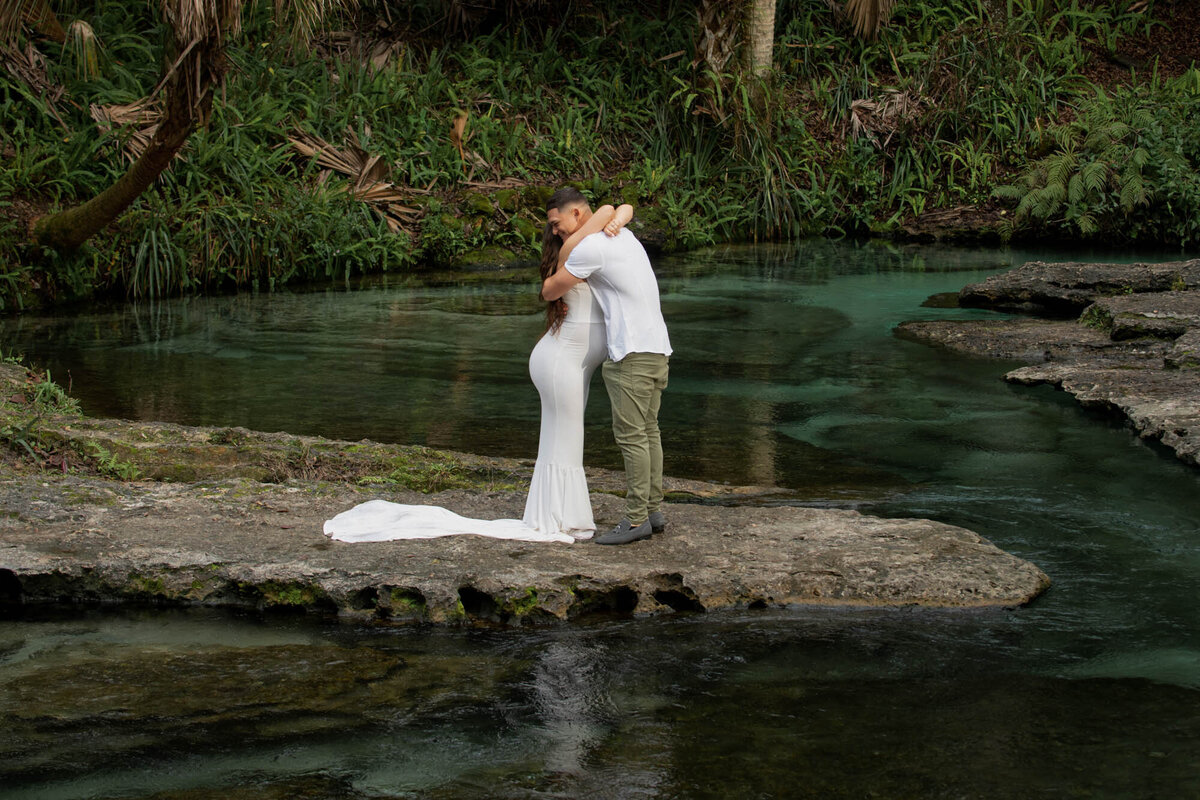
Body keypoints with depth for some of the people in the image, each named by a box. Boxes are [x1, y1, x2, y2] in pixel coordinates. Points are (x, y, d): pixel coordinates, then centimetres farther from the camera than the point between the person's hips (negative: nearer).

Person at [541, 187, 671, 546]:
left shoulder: (590, 247, -13)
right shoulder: (623, 235, 17)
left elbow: (550, 291, -5)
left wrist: (549, 277, 21)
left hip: (632, 353, -10)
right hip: (657, 346, 10)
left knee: (630, 434, -7)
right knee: (647, 431, 13)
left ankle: (637, 519, -5)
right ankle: (653, 510, 17)